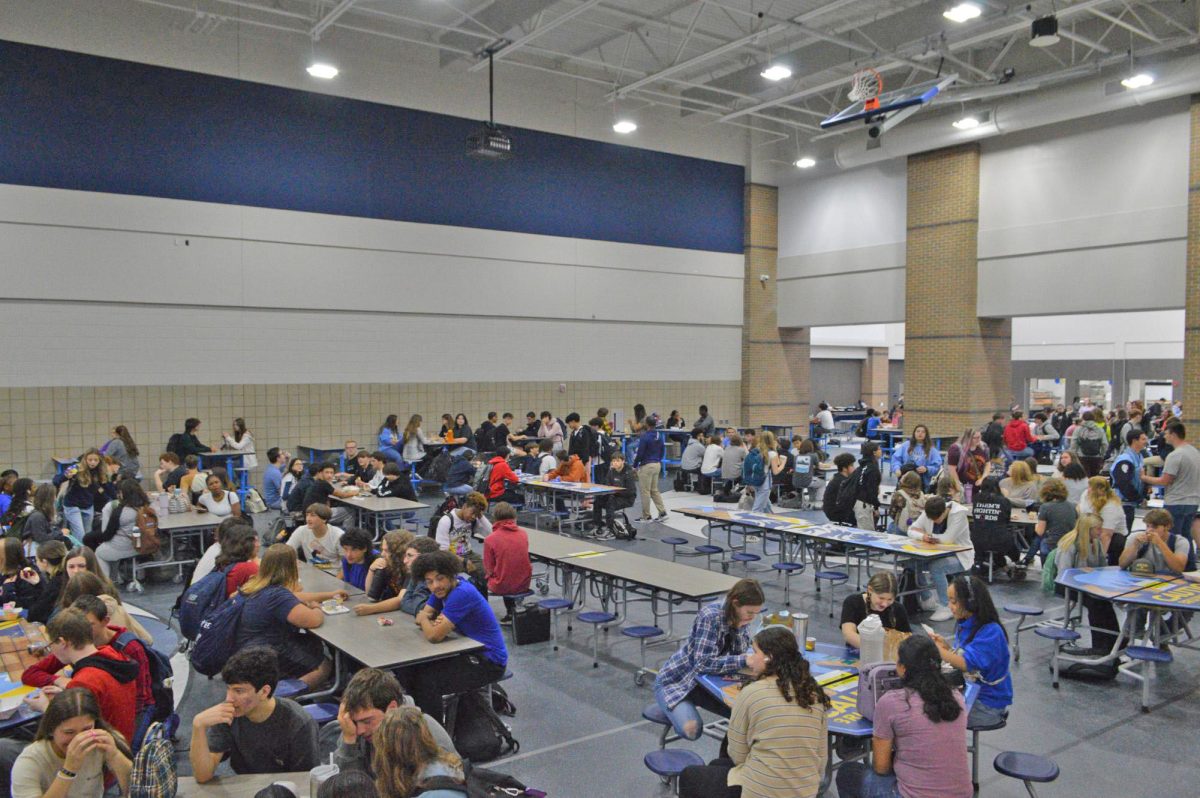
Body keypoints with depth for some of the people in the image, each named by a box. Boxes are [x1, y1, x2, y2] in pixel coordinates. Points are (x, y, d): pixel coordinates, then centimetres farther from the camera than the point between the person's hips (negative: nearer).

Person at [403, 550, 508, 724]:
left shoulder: (462, 594, -27)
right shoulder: (444, 588, 2)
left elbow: (434, 636, -28)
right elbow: (422, 616, 5)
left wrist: (425, 620, -7)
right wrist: (433, 622, -18)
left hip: (489, 661, -9)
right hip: (468, 651, 9)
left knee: (426, 680, -21)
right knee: (411, 669, 4)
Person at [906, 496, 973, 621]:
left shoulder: (959, 513, -21)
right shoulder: (928, 514, -5)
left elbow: (949, 538, -29)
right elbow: (911, 530, -3)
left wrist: (928, 535, -16)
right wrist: (923, 536, -25)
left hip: (959, 556, -6)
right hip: (938, 554, 6)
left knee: (936, 567, -34)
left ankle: (946, 607, -19)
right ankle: (926, 599, 3)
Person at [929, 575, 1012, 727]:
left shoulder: (991, 632, -22)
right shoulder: (964, 624, 2)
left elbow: (966, 664, -31)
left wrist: (934, 648, -26)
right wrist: (946, 646, -9)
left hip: (988, 705, -8)